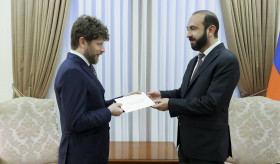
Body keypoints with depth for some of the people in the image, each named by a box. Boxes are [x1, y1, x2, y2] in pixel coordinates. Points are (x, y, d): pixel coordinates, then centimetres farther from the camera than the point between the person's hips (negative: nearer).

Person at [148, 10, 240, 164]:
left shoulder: (227, 61, -17)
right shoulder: (195, 61, 11)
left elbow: (210, 102, -23)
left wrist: (171, 104, -18)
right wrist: (163, 95, -2)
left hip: (207, 146, -8)